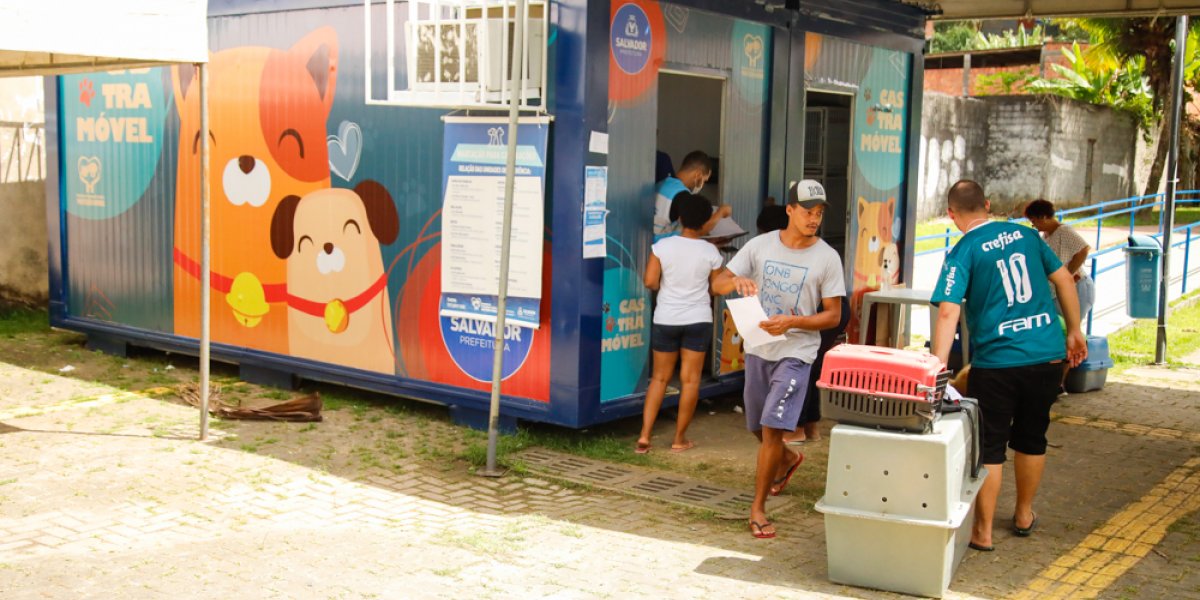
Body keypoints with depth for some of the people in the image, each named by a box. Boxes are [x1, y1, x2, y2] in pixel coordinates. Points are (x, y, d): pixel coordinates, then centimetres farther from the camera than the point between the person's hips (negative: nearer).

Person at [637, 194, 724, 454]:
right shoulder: (710, 251, -7)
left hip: (665, 319, 1)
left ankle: (644, 435, 3)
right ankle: (680, 438, 11)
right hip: (698, 320, -1)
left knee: (659, 377, 10)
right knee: (690, 379, 6)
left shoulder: (662, 246, -8)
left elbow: (650, 281, -10)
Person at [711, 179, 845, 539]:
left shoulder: (827, 257, -6)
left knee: (772, 429, -13)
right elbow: (717, 285, -2)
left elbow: (833, 315, -5)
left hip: (795, 353, -4)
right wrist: (737, 281, -27)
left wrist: (792, 322, -22)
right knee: (759, 429, 17)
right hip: (757, 349, 4)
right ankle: (787, 459, 50)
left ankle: (758, 508, -1)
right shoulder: (760, 246, 0)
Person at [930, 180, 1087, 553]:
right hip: (1048, 354, 5)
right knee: (1032, 438, 20)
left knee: (989, 447, 6)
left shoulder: (963, 253, -7)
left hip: (996, 361, -5)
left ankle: (983, 532, 12)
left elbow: (948, 313, -18)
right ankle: (1024, 515, 35)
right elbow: (1064, 280, 11)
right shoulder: (1024, 235, 8)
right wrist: (1074, 331, 19)